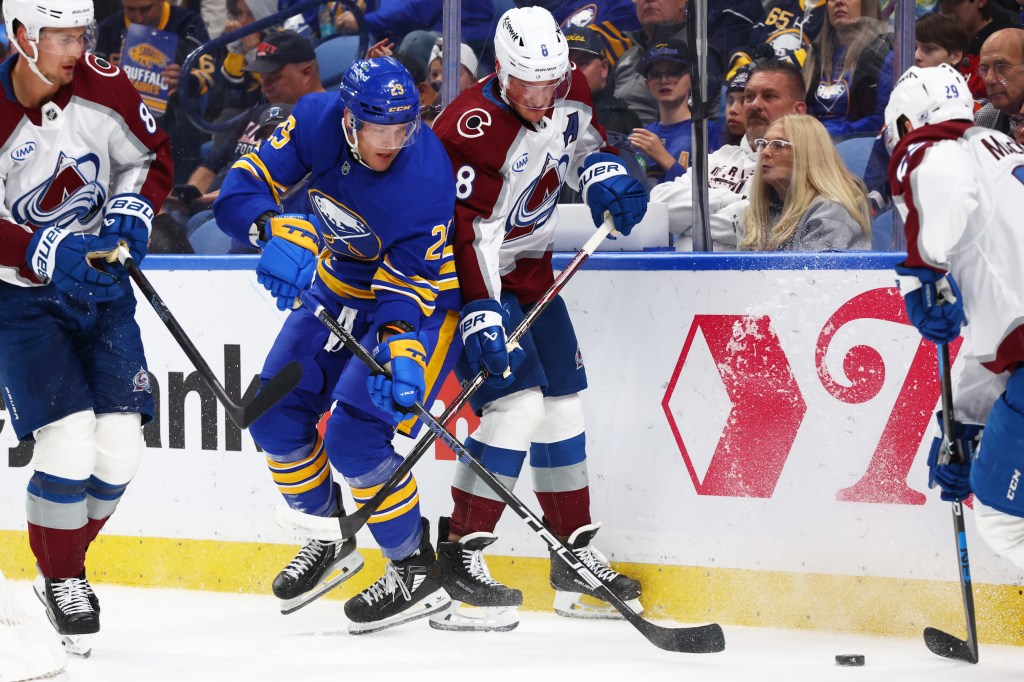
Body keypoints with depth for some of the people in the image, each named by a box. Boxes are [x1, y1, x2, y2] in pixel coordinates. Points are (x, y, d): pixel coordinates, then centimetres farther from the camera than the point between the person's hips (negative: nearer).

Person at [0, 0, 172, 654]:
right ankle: (61, 580, 6)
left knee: (121, 443, -3)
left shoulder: (102, 85, -7)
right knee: (70, 441, -16)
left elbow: (152, 154, 7)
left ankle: (67, 558, 22)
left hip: (100, 284, 4)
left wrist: (131, 212, -10)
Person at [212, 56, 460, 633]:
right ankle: (330, 540, 27)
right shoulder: (317, 121, -19)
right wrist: (277, 232, -40)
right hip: (337, 287, 7)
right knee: (276, 416, 5)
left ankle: (417, 574, -6)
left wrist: (400, 353, -46)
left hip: (419, 301, -7)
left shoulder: (427, 180, -33)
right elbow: (243, 187, -20)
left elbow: (409, 288, -30)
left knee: (354, 434, -20)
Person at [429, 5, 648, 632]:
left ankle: (578, 558, 21)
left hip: (531, 269, 8)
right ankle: (460, 560, -15)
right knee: (518, 403, -20)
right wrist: (479, 314, -39)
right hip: (472, 276, -8)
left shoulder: (567, 95, -5)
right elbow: (464, 231, -32)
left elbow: (583, 140, 18)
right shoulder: (470, 128, -28)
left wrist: (604, 172, -4)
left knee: (562, 402, 9)